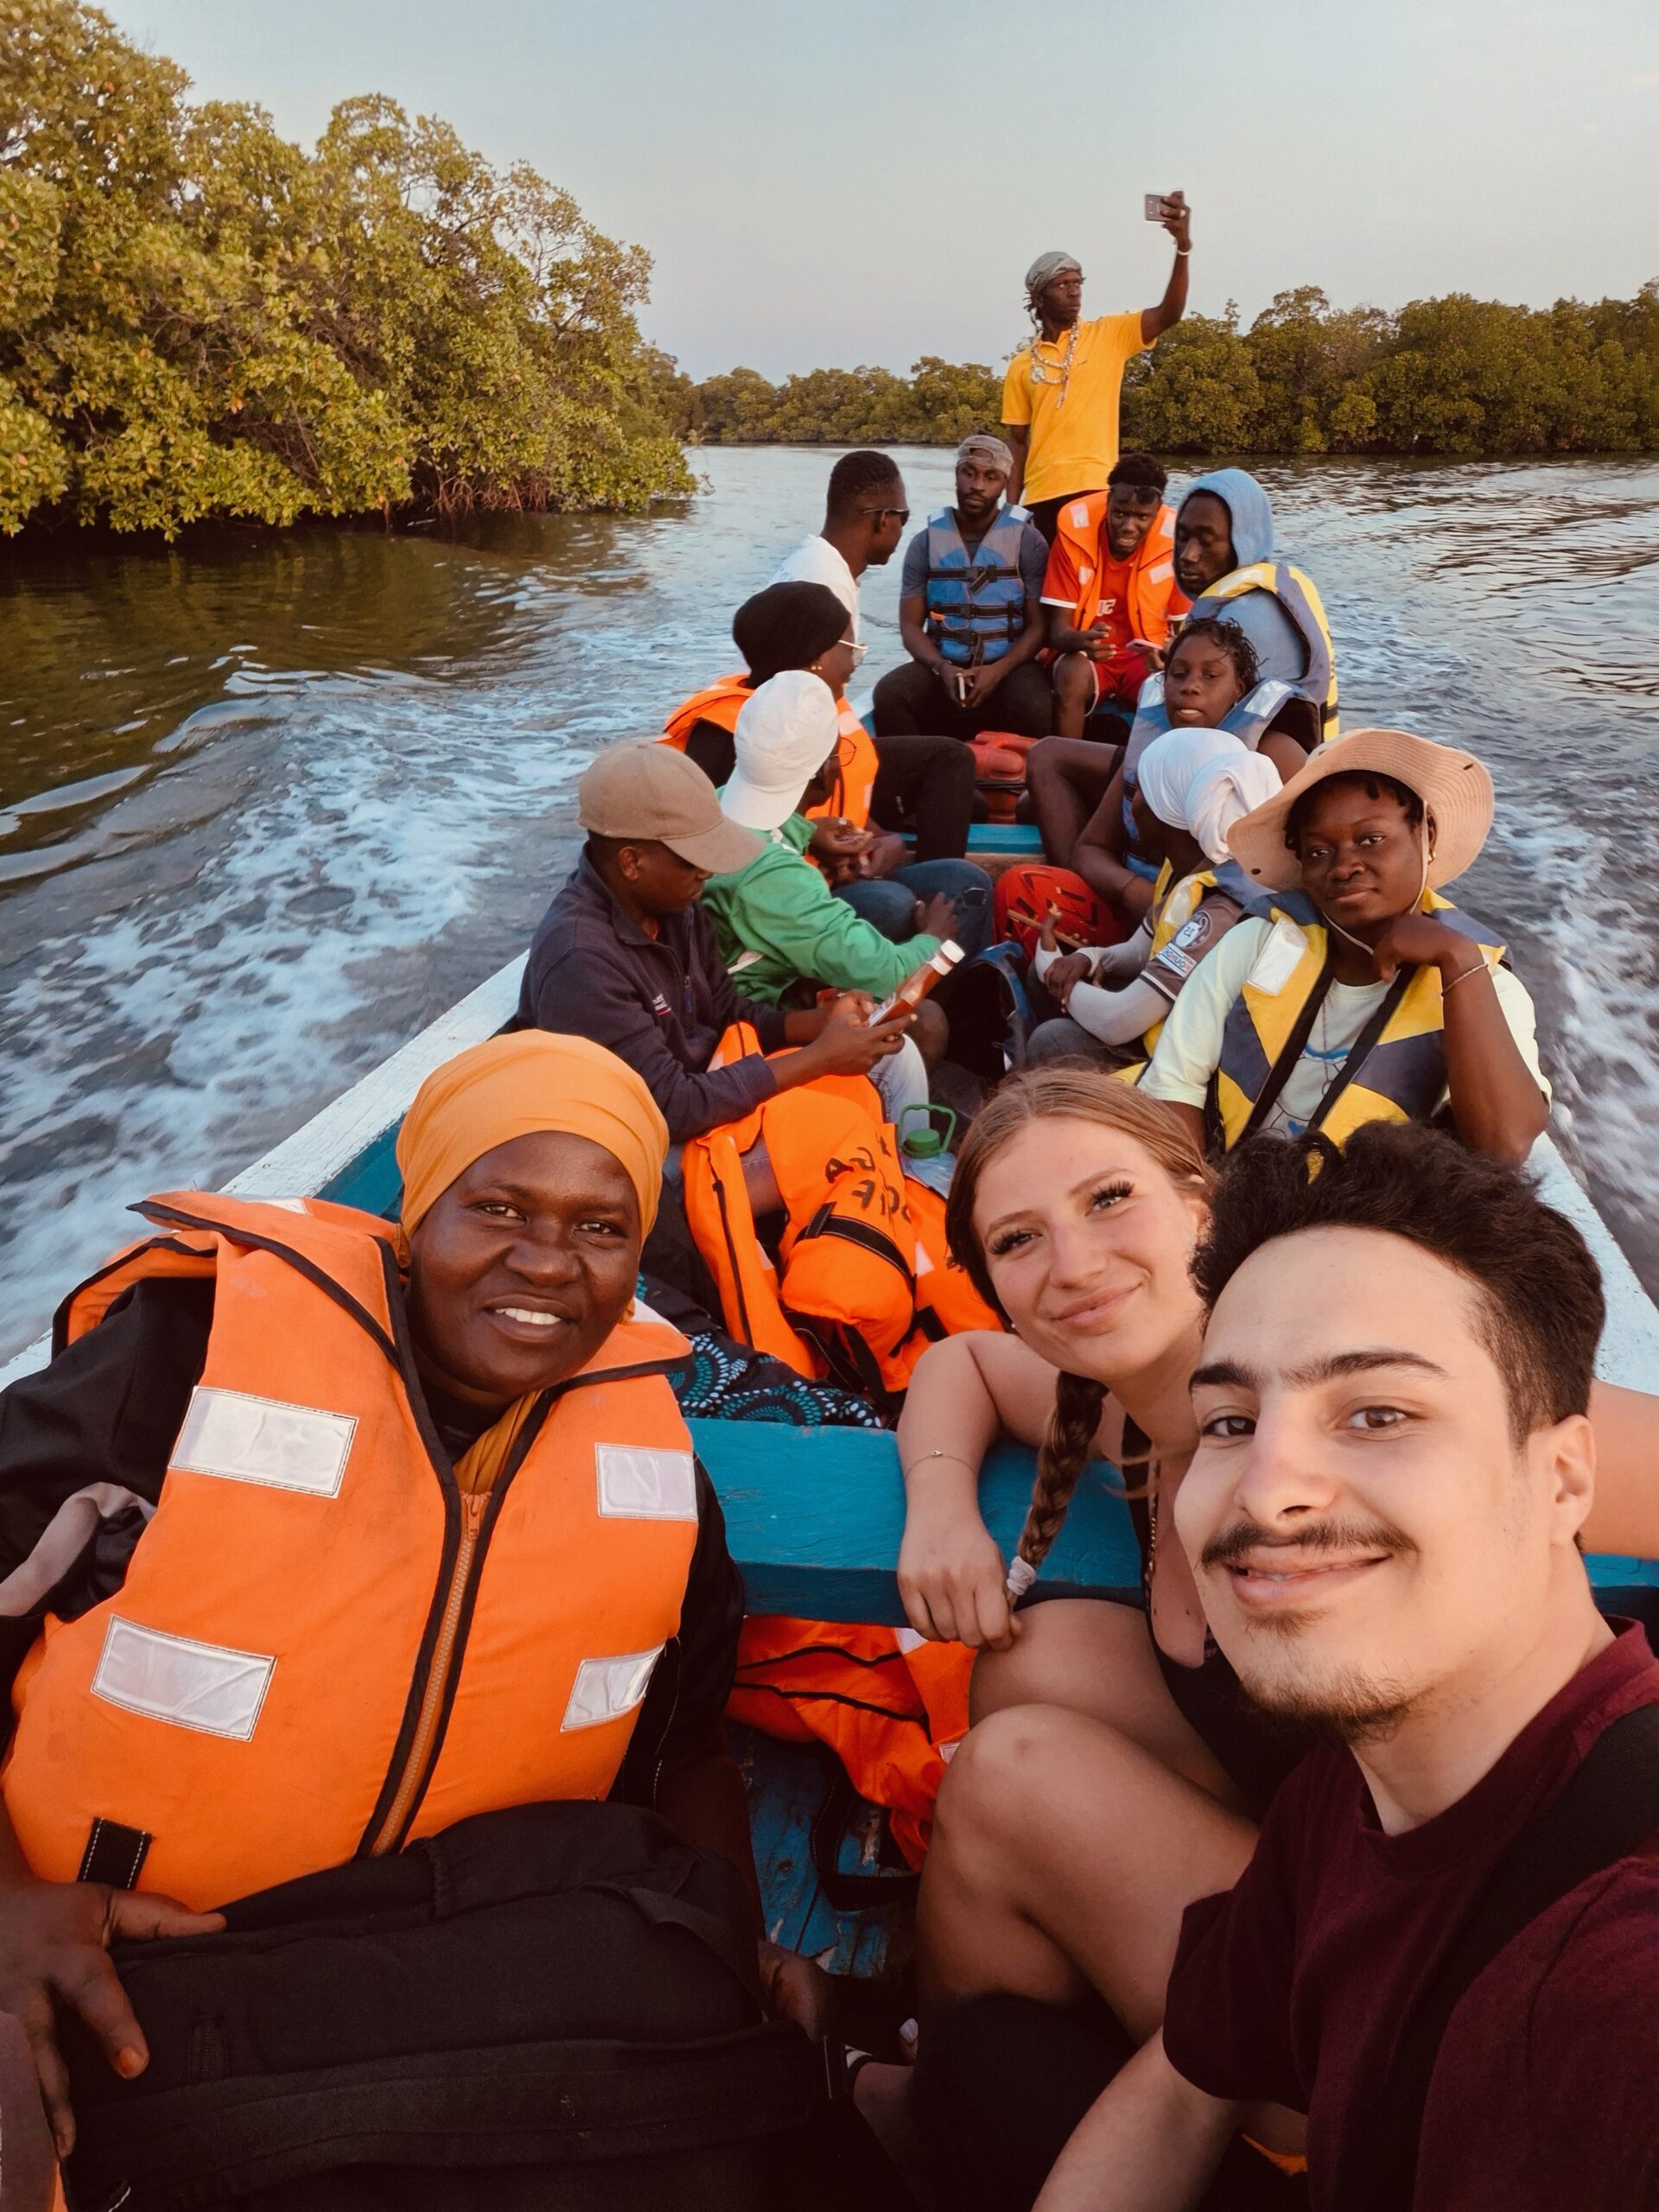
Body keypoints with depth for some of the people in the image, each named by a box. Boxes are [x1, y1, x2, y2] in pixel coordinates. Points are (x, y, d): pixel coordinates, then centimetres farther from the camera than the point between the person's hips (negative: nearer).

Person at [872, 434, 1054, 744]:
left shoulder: (1028, 541, 3)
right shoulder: (926, 542, 8)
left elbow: (1038, 625, -1)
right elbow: (911, 625, 3)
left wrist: (998, 670, -19)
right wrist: (942, 668, -17)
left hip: (1008, 665, -1)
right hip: (943, 665, 2)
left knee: (1035, 706, -35)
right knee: (889, 694, -29)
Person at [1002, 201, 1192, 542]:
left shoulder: (1108, 336, 6)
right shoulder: (1022, 365, 10)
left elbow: (1169, 314, -8)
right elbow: (1018, 442, 11)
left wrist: (1183, 246, -22)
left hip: (1097, 489, -2)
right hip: (1041, 496, 2)